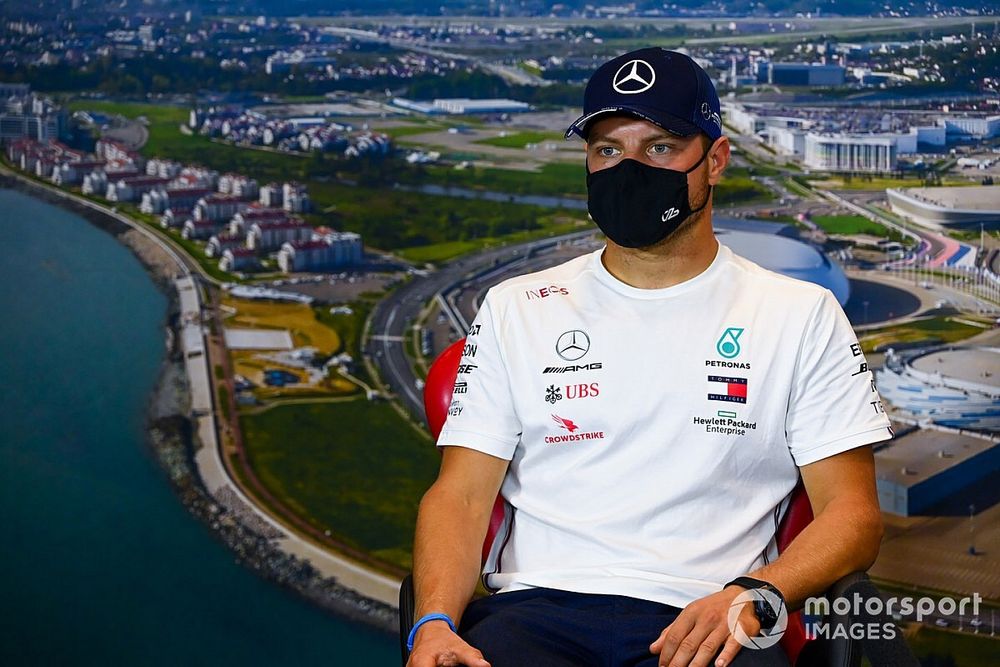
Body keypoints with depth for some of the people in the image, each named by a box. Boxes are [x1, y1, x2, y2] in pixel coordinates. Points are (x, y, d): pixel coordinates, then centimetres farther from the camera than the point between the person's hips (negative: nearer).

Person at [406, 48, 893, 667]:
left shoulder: (802, 315, 13)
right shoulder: (515, 309, 17)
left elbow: (854, 513, 6)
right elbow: (461, 494, 10)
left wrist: (752, 597, -14)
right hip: (534, 608, 2)